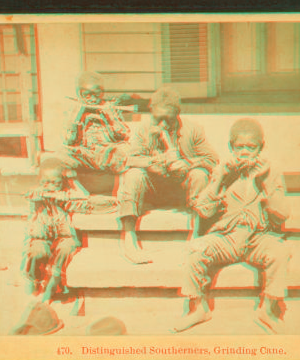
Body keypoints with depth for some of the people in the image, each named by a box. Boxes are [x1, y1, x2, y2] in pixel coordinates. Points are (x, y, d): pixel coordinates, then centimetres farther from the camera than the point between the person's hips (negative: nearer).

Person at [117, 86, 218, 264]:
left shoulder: (192, 130, -2)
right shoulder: (144, 129, 0)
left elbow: (211, 159, -4)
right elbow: (132, 159, -12)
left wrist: (187, 164, -23)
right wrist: (157, 161, -31)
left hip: (182, 186, 0)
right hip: (153, 185, 1)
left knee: (199, 175, -29)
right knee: (134, 174, -28)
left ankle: (195, 235, -27)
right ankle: (129, 239, -32)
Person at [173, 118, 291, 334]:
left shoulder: (270, 175, 10)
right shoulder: (223, 173, 11)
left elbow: (282, 215, -3)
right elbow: (205, 210, -1)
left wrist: (266, 182, -12)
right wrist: (221, 180, -11)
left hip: (259, 237, -1)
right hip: (225, 237, 1)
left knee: (278, 252, -32)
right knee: (197, 250, -27)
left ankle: (268, 309, -13)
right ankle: (199, 307, -6)